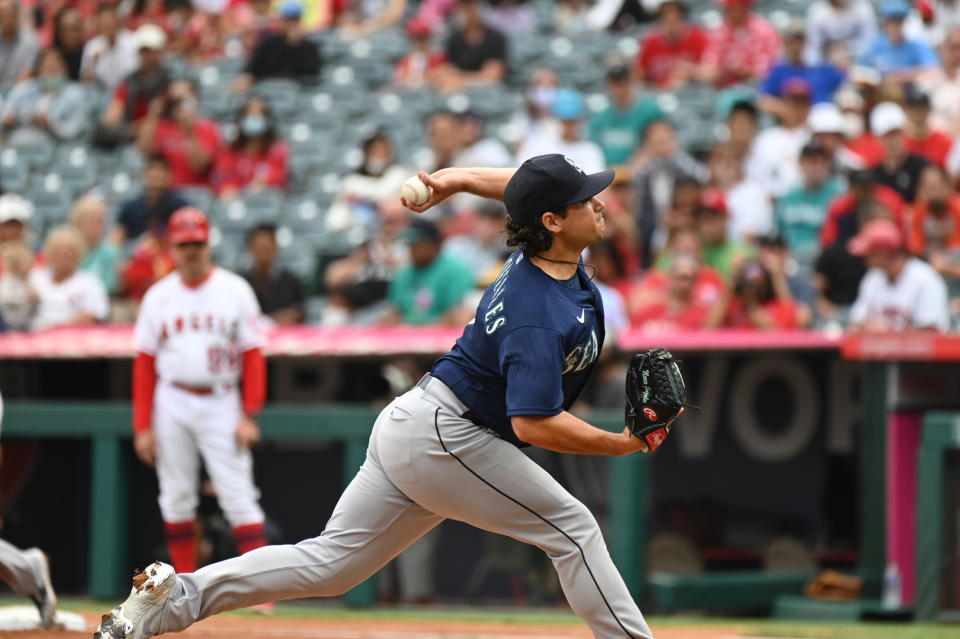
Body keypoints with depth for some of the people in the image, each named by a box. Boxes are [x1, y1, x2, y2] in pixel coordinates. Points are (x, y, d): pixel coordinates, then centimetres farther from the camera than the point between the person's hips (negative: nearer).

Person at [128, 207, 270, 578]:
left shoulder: (235, 291, 1)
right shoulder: (159, 296, 6)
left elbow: (252, 355, -1)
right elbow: (144, 364, 6)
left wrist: (249, 416, -9)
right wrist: (142, 426, 0)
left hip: (221, 404, -2)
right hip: (172, 404, 2)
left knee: (238, 497, -9)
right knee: (176, 498, 5)